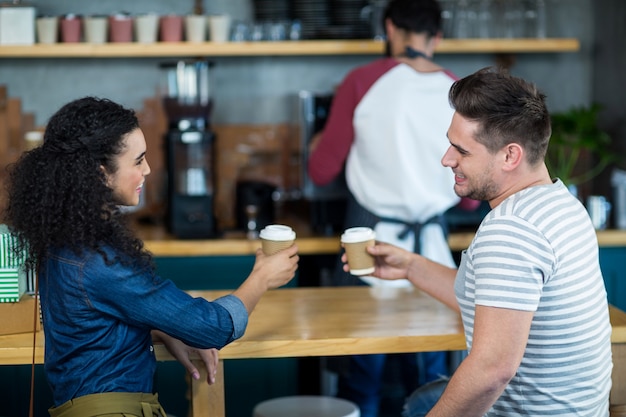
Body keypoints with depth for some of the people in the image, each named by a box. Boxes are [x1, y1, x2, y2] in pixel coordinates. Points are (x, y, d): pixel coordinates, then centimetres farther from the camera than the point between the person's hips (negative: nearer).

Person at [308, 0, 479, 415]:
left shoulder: (363, 81, -7)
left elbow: (322, 170, -2)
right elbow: (470, 197, 7)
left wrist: (317, 146, 20)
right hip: (432, 246, 2)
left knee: (361, 381, 10)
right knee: (430, 383, 15)